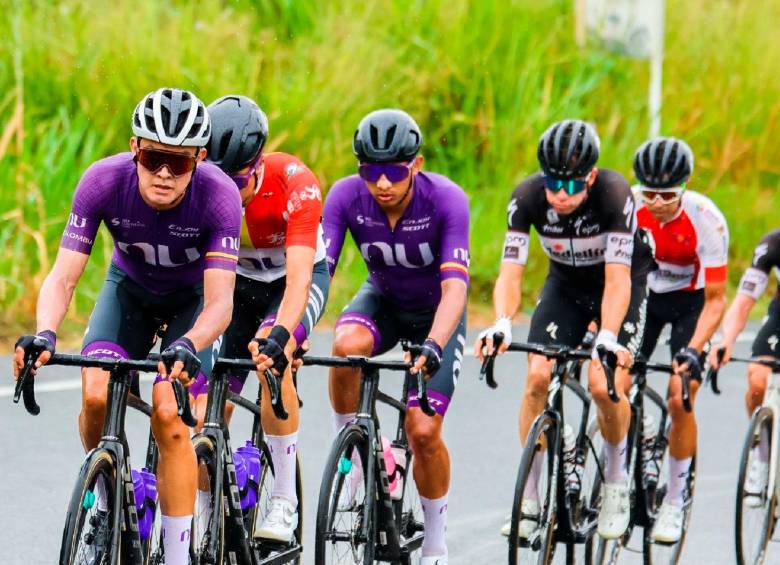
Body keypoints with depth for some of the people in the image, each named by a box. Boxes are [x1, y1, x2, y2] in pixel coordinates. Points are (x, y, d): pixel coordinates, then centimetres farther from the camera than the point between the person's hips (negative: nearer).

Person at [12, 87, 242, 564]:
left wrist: (187, 346, -57)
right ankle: (106, 496, 6)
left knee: (170, 416, -21)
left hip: (192, 298, -2)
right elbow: (63, 277, -29)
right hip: (129, 288, 2)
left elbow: (220, 302, -36)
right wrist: (45, 334, -48)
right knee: (96, 394, -23)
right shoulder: (104, 182, -29)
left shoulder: (218, 196, -33)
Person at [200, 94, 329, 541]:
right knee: (204, 420, -11)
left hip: (298, 279, -3)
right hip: (238, 283, 3)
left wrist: (279, 335, -59)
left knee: (271, 357, -35)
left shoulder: (294, 182, -34)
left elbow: (299, 277, -42)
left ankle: (285, 503, -24)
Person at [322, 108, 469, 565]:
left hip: (435, 313, -2)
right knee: (347, 347, -34)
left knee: (423, 431, -14)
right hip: (383, 300, 2)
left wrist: (433, 346, -56)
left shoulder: (446, 199, -31)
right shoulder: (346, 196, -23)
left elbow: (454, 286, -39)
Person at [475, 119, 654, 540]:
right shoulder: (527, 197, -25)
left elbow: (617, 279, -37)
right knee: (538, 376, -16)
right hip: (566, 284, 3)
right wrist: (501, 325, -46)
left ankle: (617, 481, 6)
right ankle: (528, 499, -7)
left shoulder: (614, 195, -33)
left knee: (604, 385, -21)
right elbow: (510, 272, -27)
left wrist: (608, 339, -51)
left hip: (623, 282, -3)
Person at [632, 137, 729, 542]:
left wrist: (693, 349, -36)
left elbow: (716, 299, -25)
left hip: (691, 300, -3)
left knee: (679, 400, -14)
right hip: (645, 293, 3)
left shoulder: (706, 219, -30)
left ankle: (674, 502, 1)